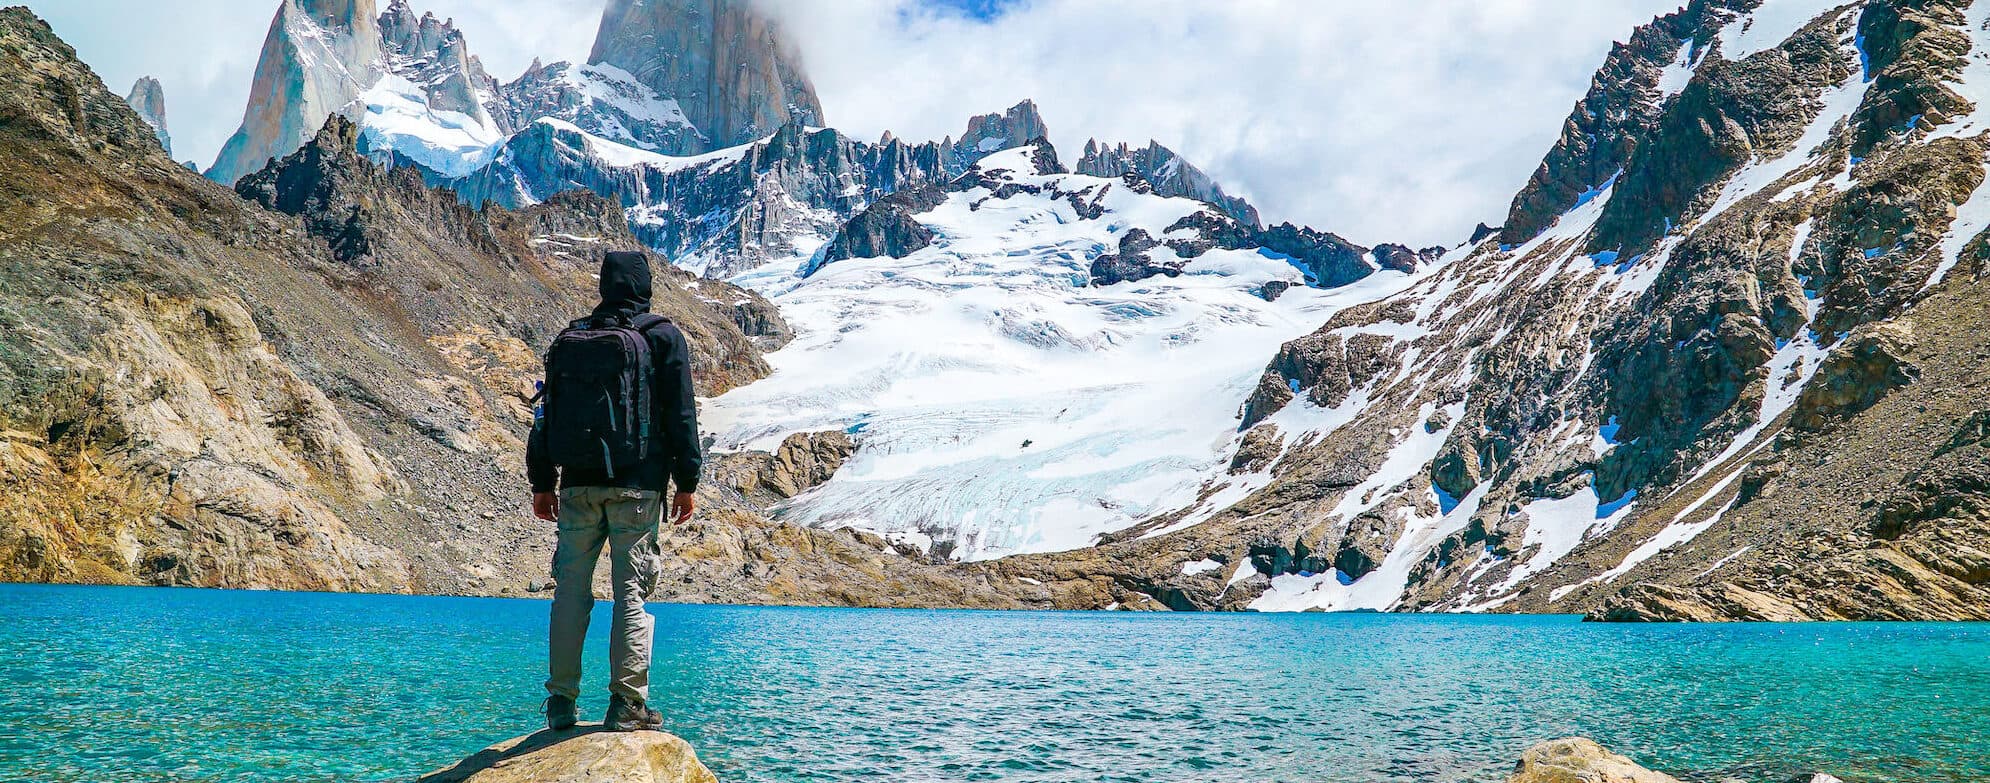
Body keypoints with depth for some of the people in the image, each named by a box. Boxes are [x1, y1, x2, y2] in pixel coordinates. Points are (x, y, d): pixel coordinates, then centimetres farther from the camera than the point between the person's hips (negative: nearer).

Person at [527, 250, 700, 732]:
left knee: (571, 589, 8)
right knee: (632, 589, -2)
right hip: (636, 485, -3)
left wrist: (542, 483, 18)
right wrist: (687, 482, 3)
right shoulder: (663, 337, 1)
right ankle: (626, 702, -3)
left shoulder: (569, 338, 12)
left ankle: (561, 702, 11)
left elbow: (546, 415, 13)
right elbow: (680, 416, -2)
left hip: (577, 484, 4)